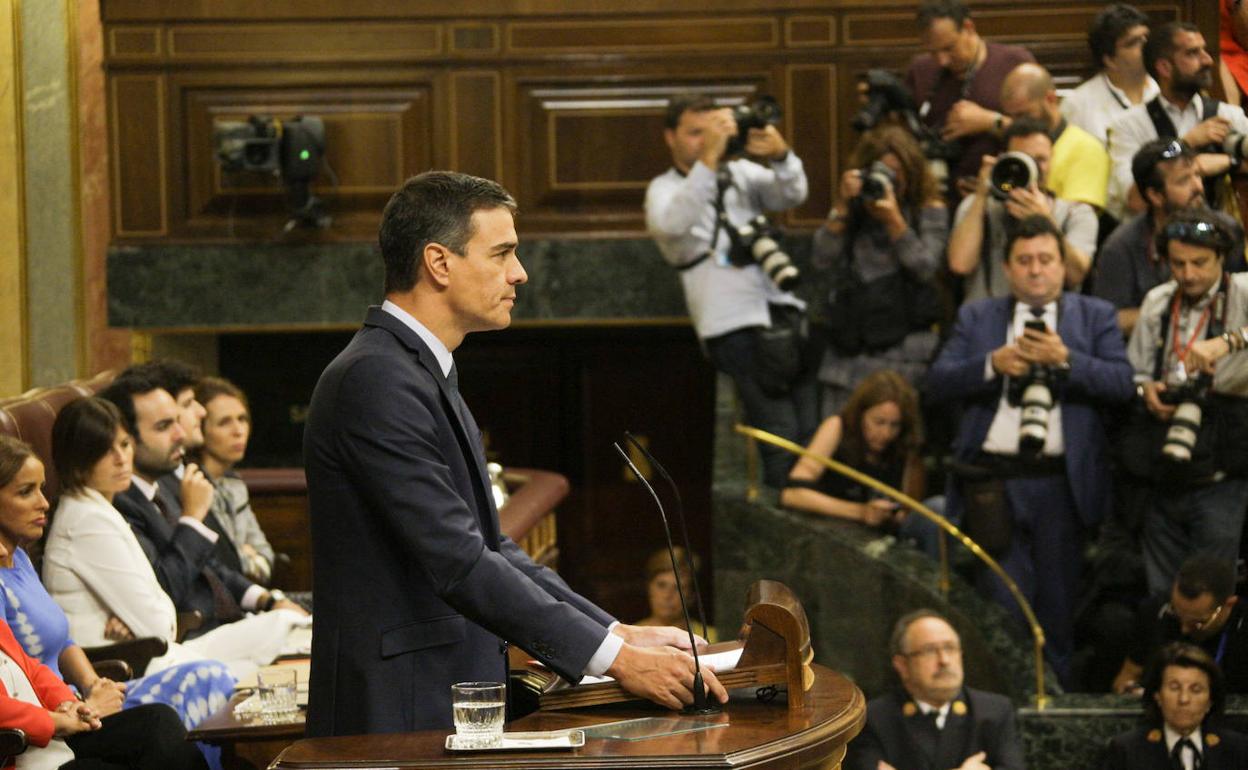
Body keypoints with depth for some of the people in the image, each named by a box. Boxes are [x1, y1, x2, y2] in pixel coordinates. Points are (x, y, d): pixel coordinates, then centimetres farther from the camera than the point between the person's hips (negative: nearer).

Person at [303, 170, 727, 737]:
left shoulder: (423, 375, 17)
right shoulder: (374, 381, -15)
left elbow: (488, 549, 17)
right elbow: (459, 563, -20)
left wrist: (621, 634, 8)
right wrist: (614, 658, -18)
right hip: (398, 718, -9)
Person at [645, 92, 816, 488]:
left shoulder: (740, 173, 19)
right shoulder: (664, 189, 6)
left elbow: (791, 195, 2)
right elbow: (673, 224, -18)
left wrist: (781, 155, -20)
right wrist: (709, 157, -27)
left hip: (783, 311, 5)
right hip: (733, 325, -4)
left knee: (813, 431, -5)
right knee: (780, 436, -14)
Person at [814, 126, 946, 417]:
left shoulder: (929, 210, 5)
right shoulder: (852, 209, 12)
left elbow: (925, 268, -7)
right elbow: (822, 261, 1)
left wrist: (893, 219, -15)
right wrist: (842, 207, -6)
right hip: (849, 346, 3)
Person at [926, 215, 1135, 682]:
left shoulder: (1094, 316, 9)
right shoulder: (976, 318, 12)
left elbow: (1121, 382, -4)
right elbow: (937, 384, 3)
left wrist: (1066, 359, -17)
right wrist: (992, 363, -12)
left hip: (1062, 481, 0)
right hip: (995, 481, 1)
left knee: (1058, 602, 5)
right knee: (1005, 600, 2)